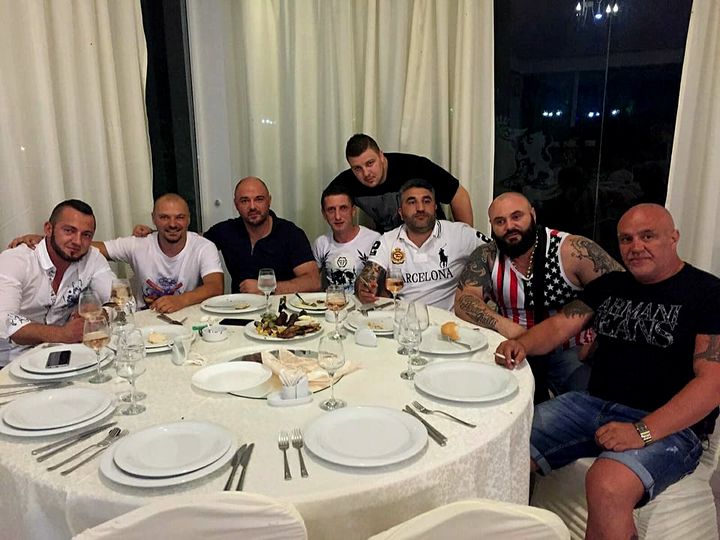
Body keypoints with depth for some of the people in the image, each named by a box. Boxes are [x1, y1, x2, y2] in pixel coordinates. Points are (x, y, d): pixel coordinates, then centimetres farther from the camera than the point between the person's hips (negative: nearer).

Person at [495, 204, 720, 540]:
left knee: (607, 486, -34)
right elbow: (558, 326, 9)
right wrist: (522, 344, -15)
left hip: (669, 426, -5)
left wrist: (643, 432, -25)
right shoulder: (609, 285, 14)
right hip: (594, 404, 5)